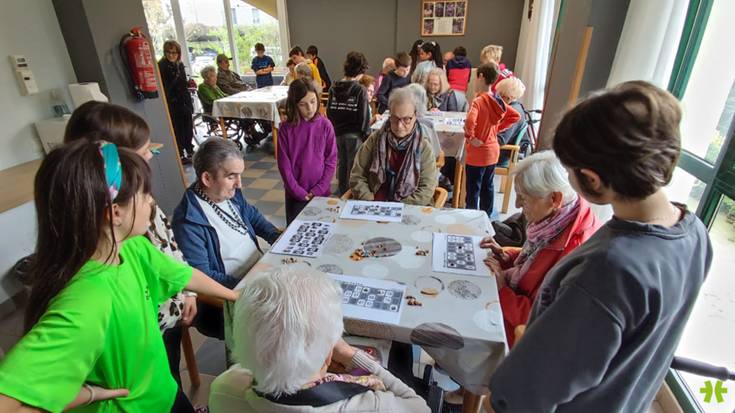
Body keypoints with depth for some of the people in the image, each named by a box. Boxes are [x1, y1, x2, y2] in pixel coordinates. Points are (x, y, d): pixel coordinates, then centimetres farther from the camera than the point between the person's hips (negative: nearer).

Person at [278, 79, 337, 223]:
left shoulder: (325, 125, -4)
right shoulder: (286, 128, -6)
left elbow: (331, 160, -3)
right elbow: (284, 164, -5)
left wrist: (318, 190, -9)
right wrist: (299, 192, -10)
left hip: (321, 193, 1)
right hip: (295, 194, 0)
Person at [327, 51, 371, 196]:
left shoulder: (333, 88, 1)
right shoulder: (360, 90, -13)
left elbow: (329, 112, 4)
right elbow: (364, 117, -14)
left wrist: (334, 129, 13)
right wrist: (367, 136, -5)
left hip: (337, 133, 5)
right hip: (354, 134, -5)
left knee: (341, 165, 17)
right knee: (353, 167, 6)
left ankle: (342, 194, 31)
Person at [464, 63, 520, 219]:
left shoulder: (478, 101, -19)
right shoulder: (497, 101, 3)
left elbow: (470, 121, -37)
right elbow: (515, 116, 13)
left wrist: (470, 137, -22)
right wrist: (498, 128, 9)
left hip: (478, 153, -7)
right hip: (493, 151, 7)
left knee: (473, 188, 4)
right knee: (488, 186, 18)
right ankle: (487, 216, 31)